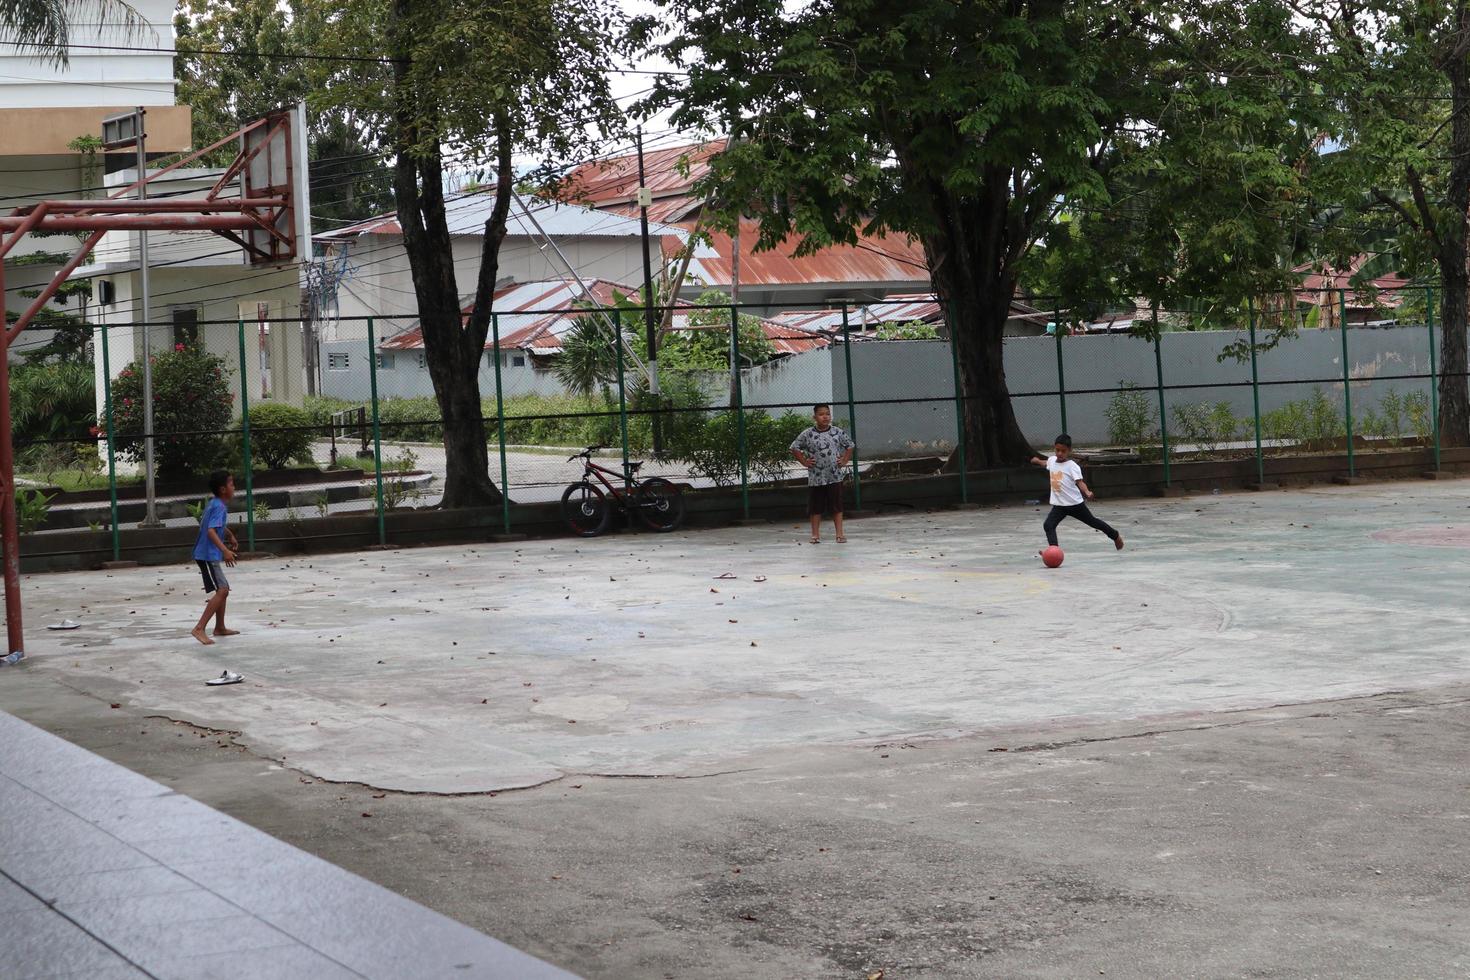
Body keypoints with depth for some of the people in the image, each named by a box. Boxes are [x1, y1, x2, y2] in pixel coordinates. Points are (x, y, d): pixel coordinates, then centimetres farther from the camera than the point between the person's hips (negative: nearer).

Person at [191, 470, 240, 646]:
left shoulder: (214, 503, 13)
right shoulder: (219, 507, -18)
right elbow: (211, 531, -31)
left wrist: (230, 535, 45)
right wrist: (225, 550, -41)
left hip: (208, 554, 10)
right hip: (209, 555, -10)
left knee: (223, 590, 20)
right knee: (221, 590, -17)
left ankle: (220, 628, 32)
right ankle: (199, 629, -22)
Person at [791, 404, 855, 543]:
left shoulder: (837, 432, 1)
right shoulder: (808, 435, -4)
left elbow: (850, 446, 14)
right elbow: (794, 448, 3)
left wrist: (845, 460, 3)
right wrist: (804, 462, -3)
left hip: (835, 476, 1)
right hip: (815, 478, -1)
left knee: (837, 506, 4)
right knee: (815, 508, 6)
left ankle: (839, 534, 9)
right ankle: (815, 534, 14)